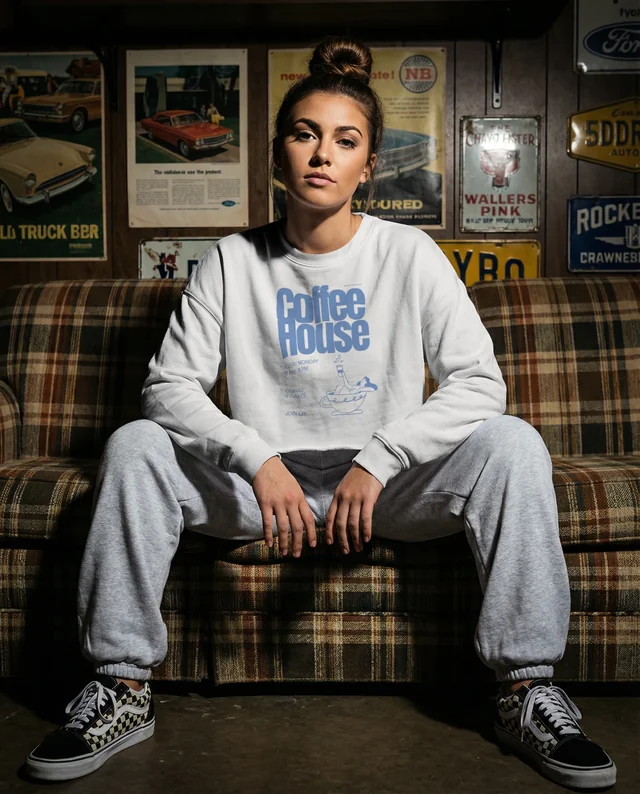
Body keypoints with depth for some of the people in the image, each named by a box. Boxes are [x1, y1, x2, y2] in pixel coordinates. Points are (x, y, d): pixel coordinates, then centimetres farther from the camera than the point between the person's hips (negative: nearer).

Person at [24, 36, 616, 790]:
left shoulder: (409, 254, -3)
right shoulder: (233, 260, -1)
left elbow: (479, 381, -10)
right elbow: (169, 384, -6)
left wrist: (377, 460, -22)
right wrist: (259, 459, -22)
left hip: (387, 479, 0)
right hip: (264, 480, 1)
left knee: (512, 445, -25)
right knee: (133, 446, -21)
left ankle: (526, 687, -14)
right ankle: (122, 687, -11)